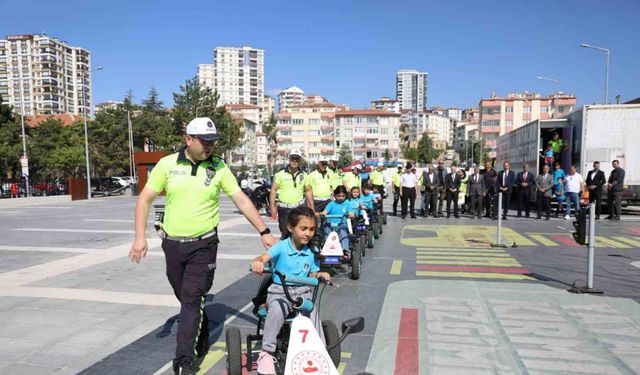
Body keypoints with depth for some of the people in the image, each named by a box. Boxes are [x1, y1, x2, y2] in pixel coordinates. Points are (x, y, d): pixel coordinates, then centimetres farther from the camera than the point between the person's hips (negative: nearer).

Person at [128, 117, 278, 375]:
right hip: (172, 244, 2)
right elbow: (145, 199, 1)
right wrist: (140, 237, -7)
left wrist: (264, 232, -11)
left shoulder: (218, 168, -4)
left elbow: (242, 201, -6)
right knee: (186, 298, 17)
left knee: (193, 300, -5)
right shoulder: (167, 164, -3)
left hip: (203, 245, -2)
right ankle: (201, 334, 41)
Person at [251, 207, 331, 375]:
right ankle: (267, 353, -18)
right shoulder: (282, 247, -8)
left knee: (313, 311, -25)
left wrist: (320, 275, -10)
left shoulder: (311, 253, 6)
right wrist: (258, 262, -49)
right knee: (277, 310, -33)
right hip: (279, 291, -3)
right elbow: (264, 257, -24)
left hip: (302, 291, 3)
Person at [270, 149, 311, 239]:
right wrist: (273, 207, -10)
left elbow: (308, 192, 11)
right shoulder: (280, 174, 0)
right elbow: (273, 190, -1)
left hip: (299, 208, 1)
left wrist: (312, 209, 7)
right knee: (285, 233, 4)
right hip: (284, 209, -1)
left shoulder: (304, 176, 7)